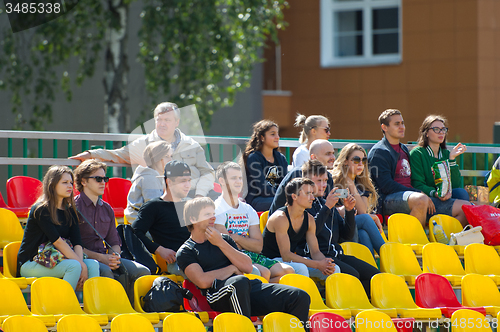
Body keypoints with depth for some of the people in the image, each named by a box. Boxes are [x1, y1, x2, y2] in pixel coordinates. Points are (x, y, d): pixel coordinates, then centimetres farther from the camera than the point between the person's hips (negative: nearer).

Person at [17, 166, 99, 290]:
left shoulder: (69, 211, 11)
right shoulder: (40, 210, -11)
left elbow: (77, 241, 0)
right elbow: (57, 241, -18)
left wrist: (81, 263, -20)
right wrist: (81, 264, -22)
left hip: (54, 261, 6)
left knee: (93, 264, -18)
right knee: (74, 265, -31)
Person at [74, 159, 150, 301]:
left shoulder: (107, 209, 19)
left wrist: (114, 257, -4)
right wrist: (100, 257, -18)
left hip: (105, 257, 7)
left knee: (142, 272, -14)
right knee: (105, 271, -38)